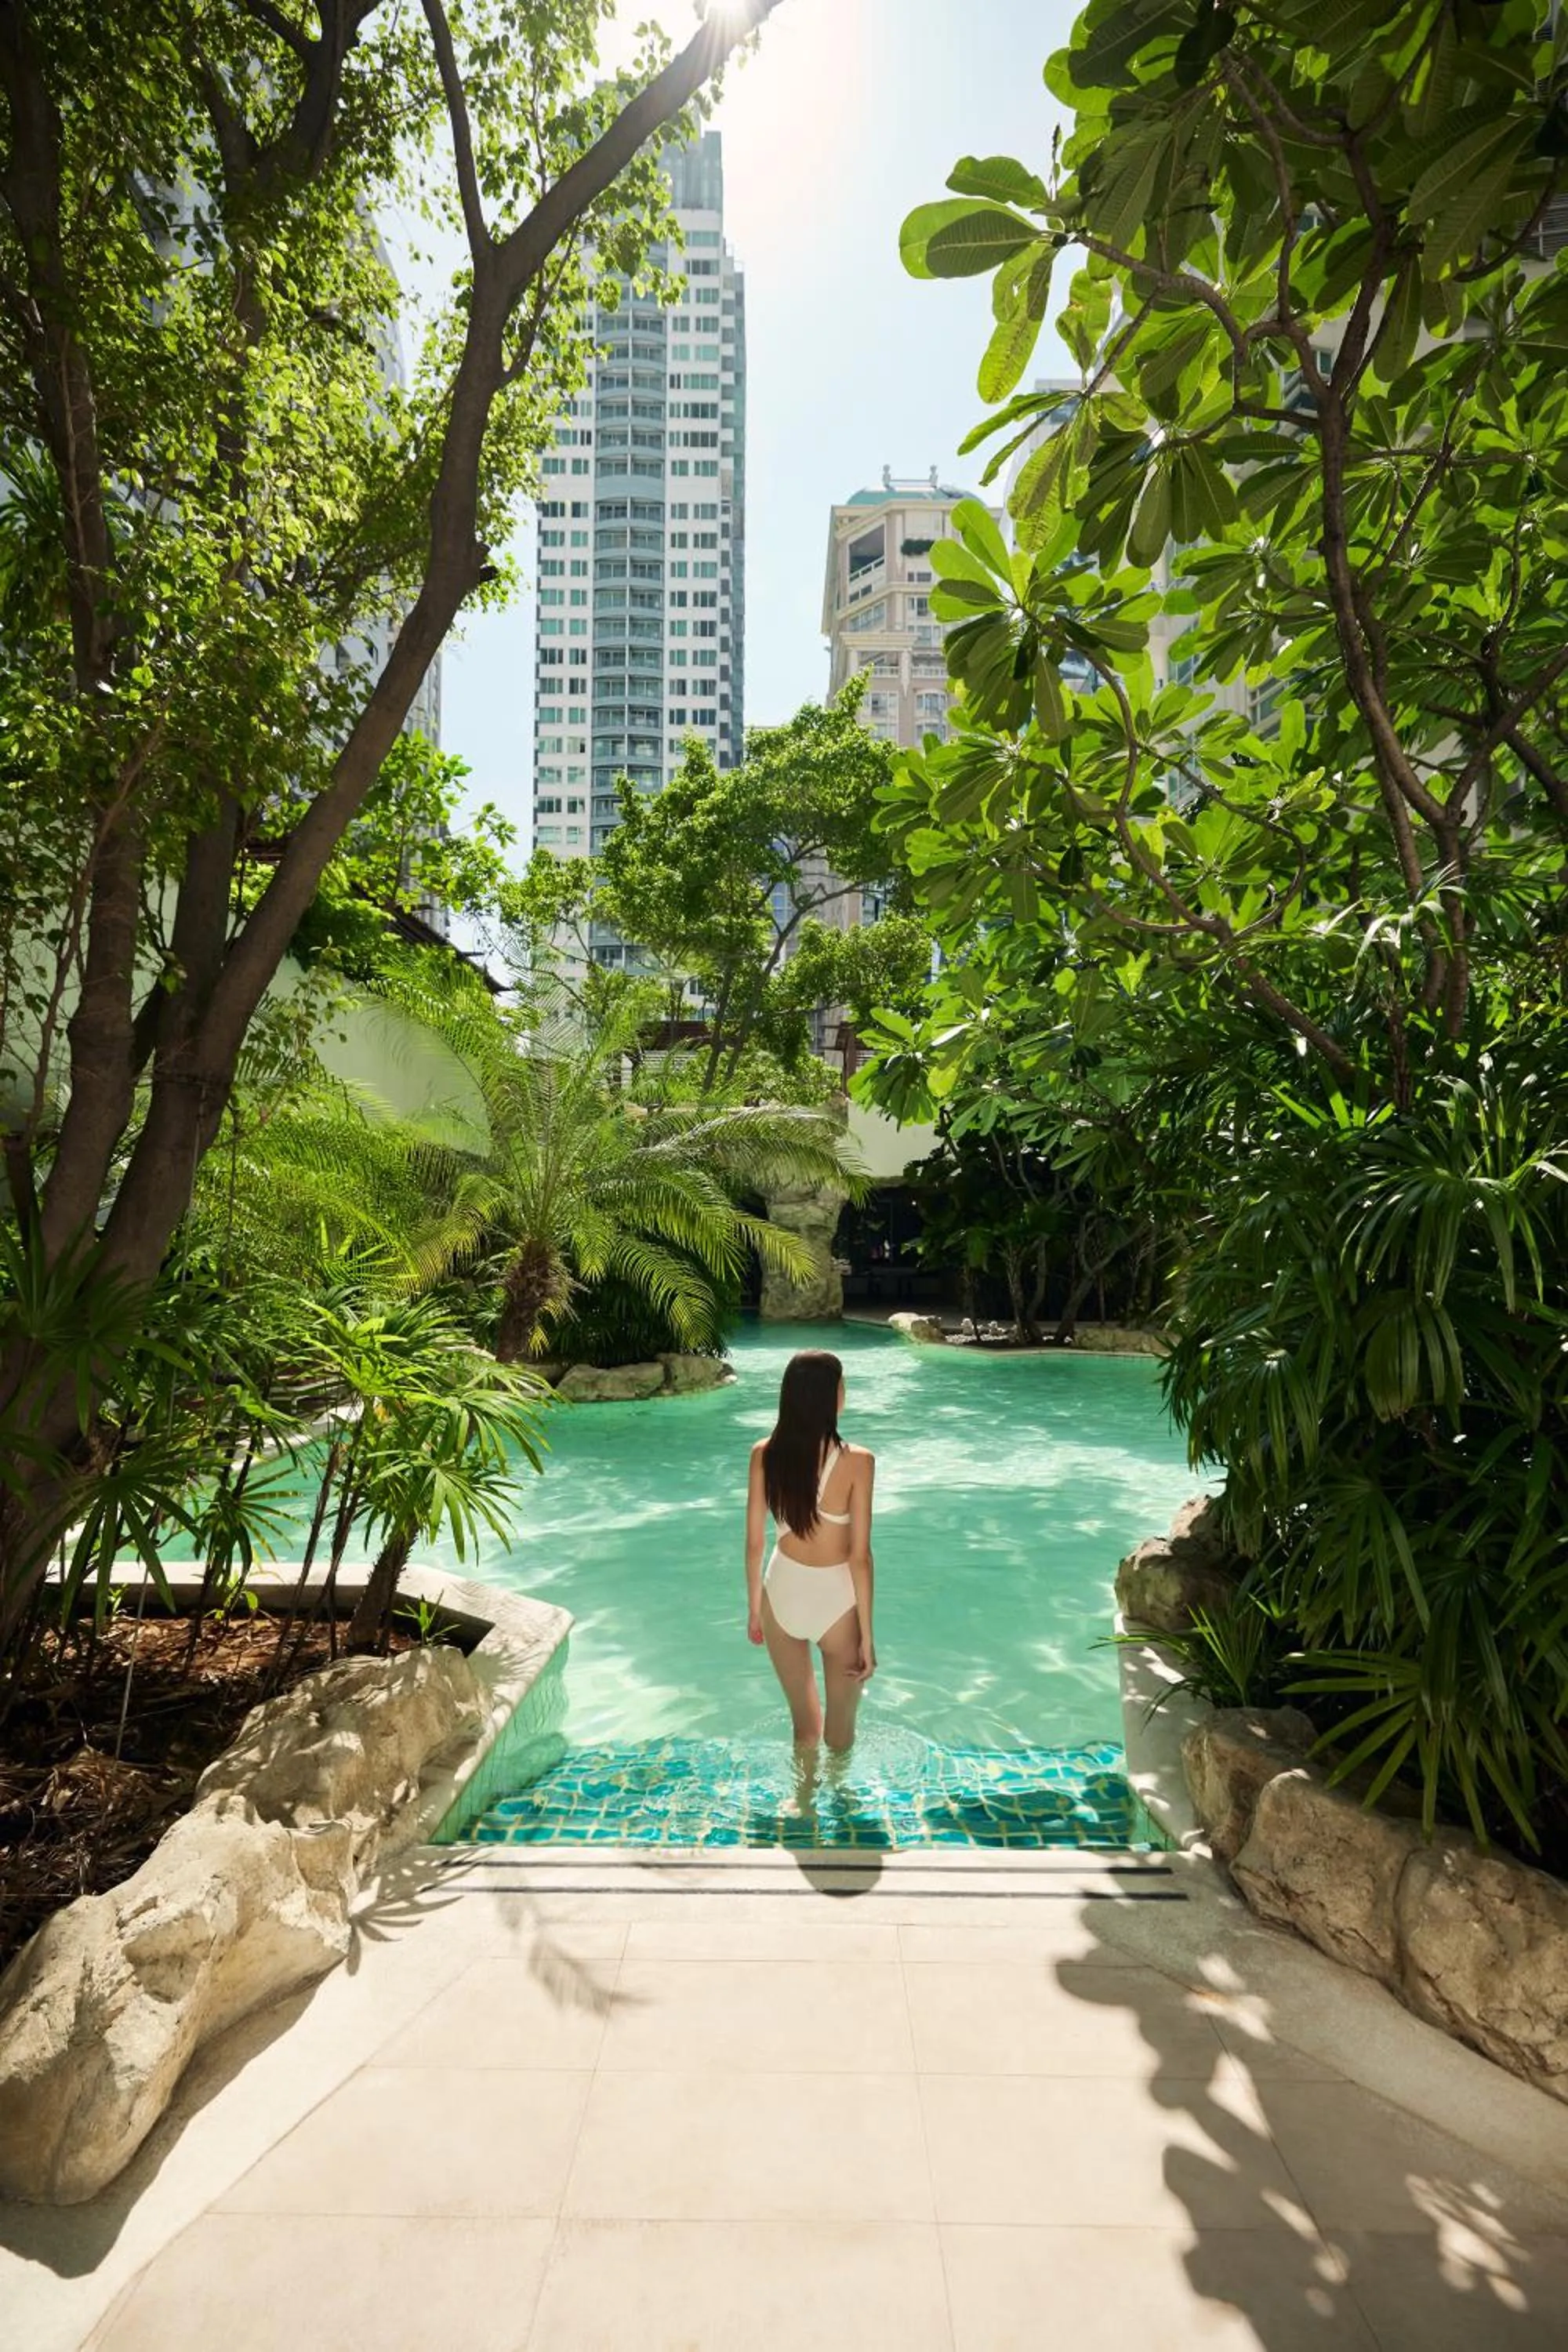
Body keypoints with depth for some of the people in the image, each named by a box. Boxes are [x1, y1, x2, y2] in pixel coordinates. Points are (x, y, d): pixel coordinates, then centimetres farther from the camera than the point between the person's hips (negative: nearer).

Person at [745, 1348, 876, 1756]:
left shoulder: (764, 1454, -10)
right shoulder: (856, 1461, -21)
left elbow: (755, 1543, -3)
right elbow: (860, 1555, -17)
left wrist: (754, 1608, 12)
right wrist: (867, 1636, -7)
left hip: (782, 1595, 4)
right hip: (835, 1600, -3)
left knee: (805, 1726, 25)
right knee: (839, 1731, 22)